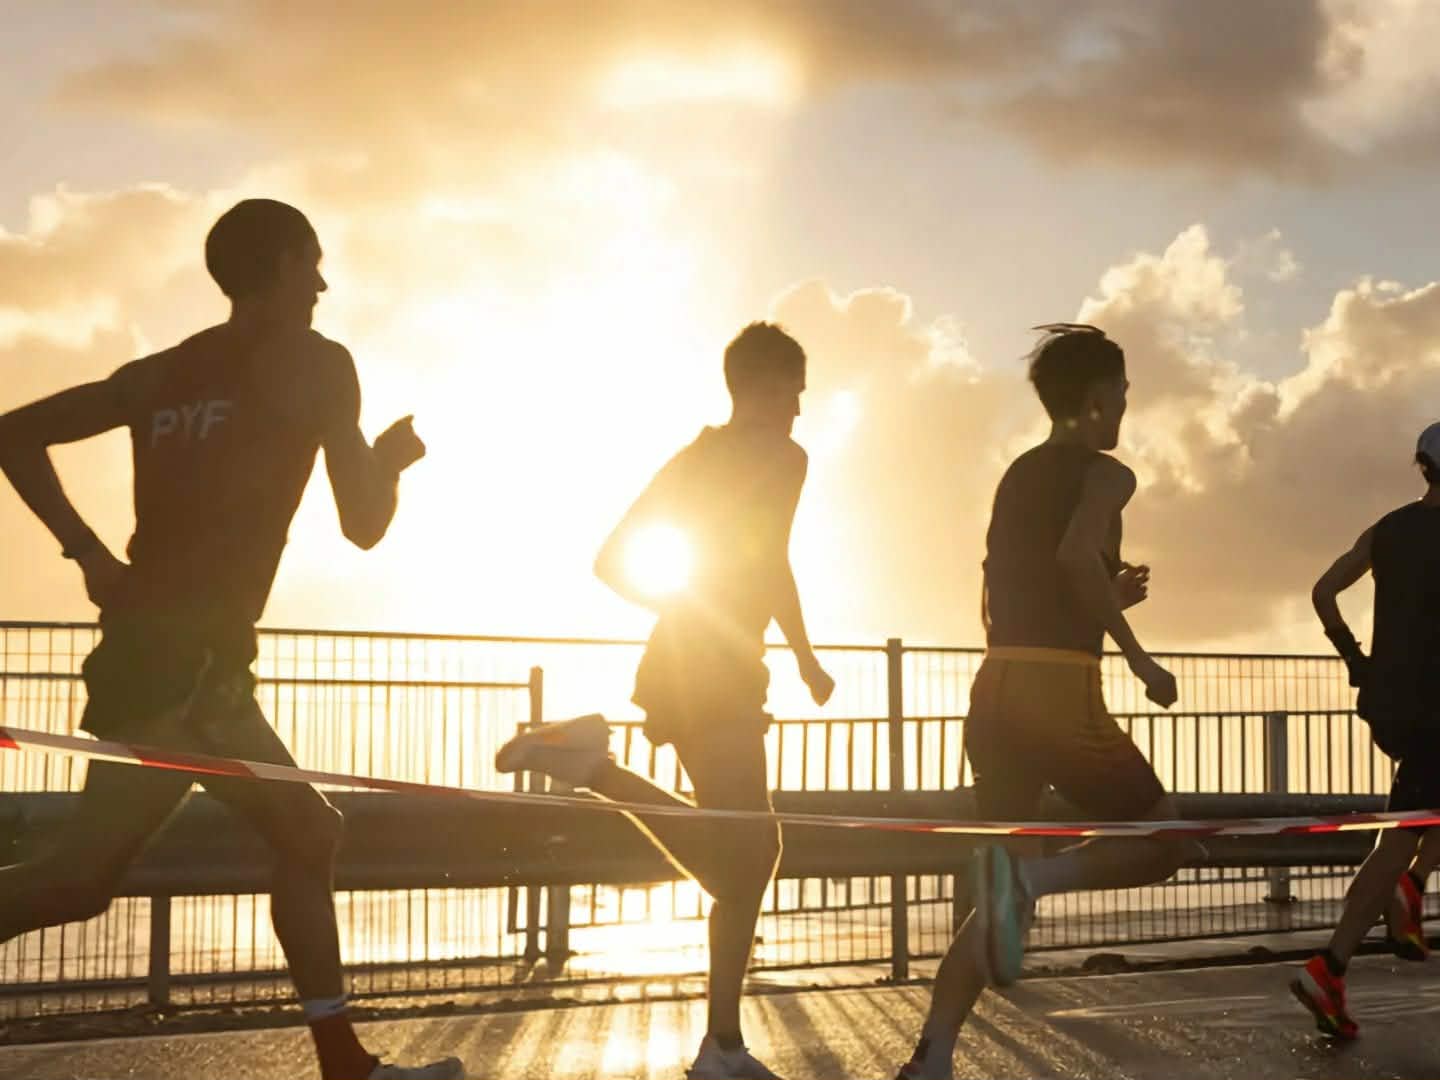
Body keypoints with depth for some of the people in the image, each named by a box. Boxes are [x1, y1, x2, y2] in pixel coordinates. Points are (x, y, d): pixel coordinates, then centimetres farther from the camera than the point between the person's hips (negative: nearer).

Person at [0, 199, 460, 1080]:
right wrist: (392, 460, 19)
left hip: (155, 646, 8)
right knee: (81, 876, -12)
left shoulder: (164, 372, 17)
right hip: (186, 657, -8)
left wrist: (92, 553, 10)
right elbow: (364, 523, -1)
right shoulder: (317, 364, -1)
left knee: (309, 834, 14)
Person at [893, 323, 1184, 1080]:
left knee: (1006, 895, 12)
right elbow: (1077, 554, -21)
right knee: (1162, 841, 9)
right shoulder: (1105, 474, 0)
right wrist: (1137, 656, -14)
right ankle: (1029, 872, -19)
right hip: (1058, 690, -7)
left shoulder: (1017, 477, 22)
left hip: (995, 687, 7)